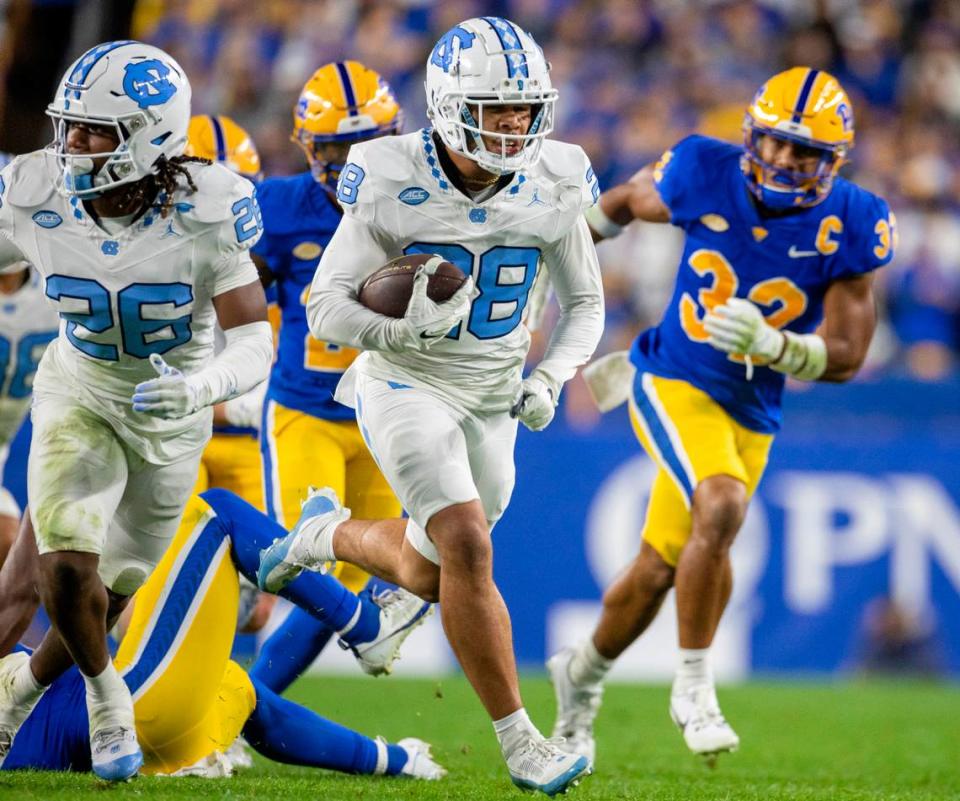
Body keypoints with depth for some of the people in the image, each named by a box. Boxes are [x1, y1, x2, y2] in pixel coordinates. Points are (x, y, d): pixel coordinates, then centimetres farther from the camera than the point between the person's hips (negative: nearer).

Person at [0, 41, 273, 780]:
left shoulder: (203, 216, -28)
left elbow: (254, 343, -27)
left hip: (169, 417, 0)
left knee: (108, 594, 13)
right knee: (67, 569, -19)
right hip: (79, 396, 0)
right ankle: (104, 692, 12)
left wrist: (201, 385, -48)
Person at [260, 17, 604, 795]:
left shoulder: (552, 188, -9)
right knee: (468, 551, -21)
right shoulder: (392, 184, -19)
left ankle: (326, 534, 44)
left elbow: (584, 305, 5)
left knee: (429, 575, 13)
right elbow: (325, 306, -13)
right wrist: (403, 330, -32)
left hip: (492, 400, 5)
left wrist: (549, 379, -12)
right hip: (406, 384, -5)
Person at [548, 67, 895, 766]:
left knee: (659, 573, 14)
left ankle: (584, 672, 43)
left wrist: (767, 343, -30)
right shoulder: (705, 174, -13)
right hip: (676, 386, -3)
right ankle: (694, 685, -15)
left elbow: (844, 358, -11)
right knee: (722, 509, -30)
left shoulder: (851, 226, -12)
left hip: (751, 414, 3)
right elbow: (624, 202, 9)